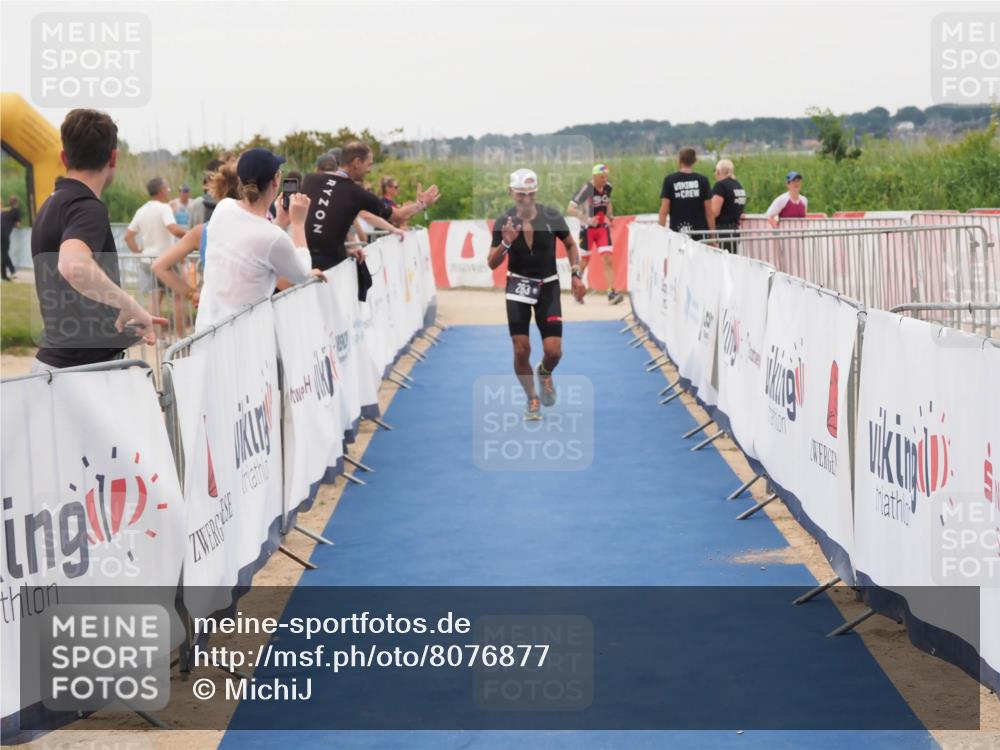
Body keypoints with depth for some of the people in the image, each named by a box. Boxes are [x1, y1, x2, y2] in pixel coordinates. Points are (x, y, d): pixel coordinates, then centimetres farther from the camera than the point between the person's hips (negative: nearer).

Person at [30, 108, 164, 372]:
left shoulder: (51, 206, 16)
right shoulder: (88, 208, -15)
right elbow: (74, 267, -38)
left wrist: (125, 324, 28)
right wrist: (131, 306, -25)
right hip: (82, 372, -10)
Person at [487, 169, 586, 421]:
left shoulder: (552, 217, -10)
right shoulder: (503, 223, -9)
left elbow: (570, 244, 8)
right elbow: (492, 264, -8)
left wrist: (576, 274, -1)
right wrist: (505, 243, -26)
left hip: (548, 287, 0)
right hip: (519, 286, 0)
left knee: (553, 352, -8)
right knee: (521, 350, -5)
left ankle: (545, 374, 29)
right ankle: (532, 399, 18)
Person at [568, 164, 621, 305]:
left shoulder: (607, 187, 1)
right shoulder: (586, 189, -17)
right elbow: (570, 209, -19)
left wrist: (611, 216, 6)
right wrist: (587, 219, -29)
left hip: (603, 227, 4)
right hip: (587, 229, -4)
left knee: (607, 259, -9)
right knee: (584, 261, 5)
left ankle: (611, 293, -12)